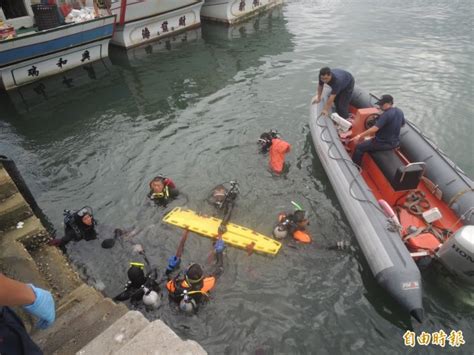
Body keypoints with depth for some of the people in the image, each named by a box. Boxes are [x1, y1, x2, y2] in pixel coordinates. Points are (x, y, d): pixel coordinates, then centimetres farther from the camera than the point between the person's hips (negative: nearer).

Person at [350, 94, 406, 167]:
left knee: (359, 147, 1)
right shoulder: (400, 112, 0)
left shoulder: (386, 115, -26)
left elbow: (374, 129, -32)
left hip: (384, 143, -9)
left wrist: (360, 136, -28)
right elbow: (402, 124, 17)